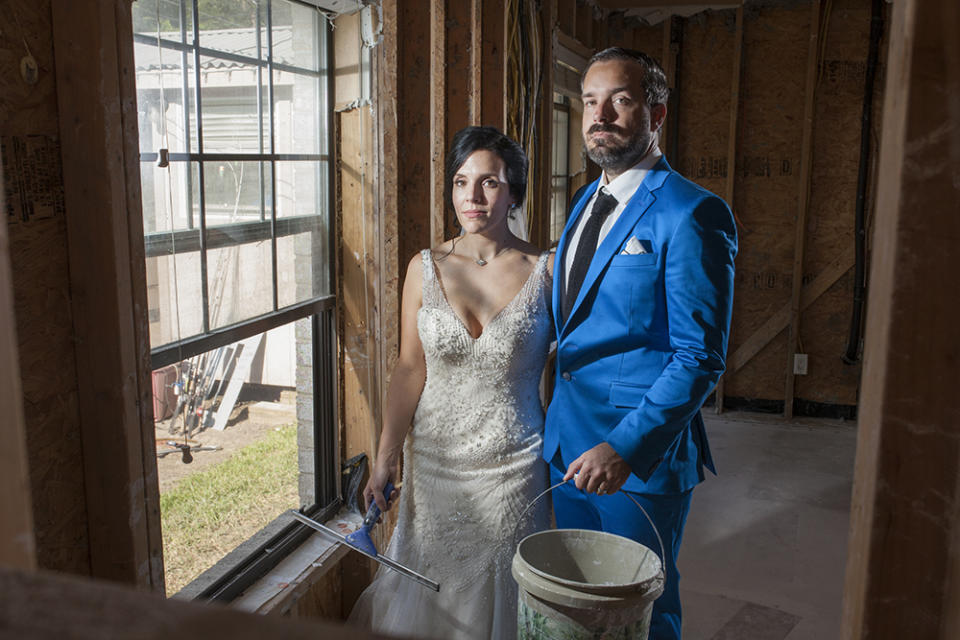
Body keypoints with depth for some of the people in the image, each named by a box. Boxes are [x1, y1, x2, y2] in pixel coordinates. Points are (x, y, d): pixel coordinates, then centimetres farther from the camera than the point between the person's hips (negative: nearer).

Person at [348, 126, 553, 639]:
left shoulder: (544, 272, -7)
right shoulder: (425, 269, -1)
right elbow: (410, 370, 1)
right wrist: (385, 458, -2)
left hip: (512, 463, -2)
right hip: (433, 459, 2)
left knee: (497, 593, 12)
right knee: (430, 588, 15)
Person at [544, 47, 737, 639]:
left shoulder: (692, 215, -16)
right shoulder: (588, 201, 10)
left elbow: (700, 357, -19)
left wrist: (624, 447, -25)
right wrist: (559, 423, 12)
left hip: (642, 450, -7)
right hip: (569, 437, 8)